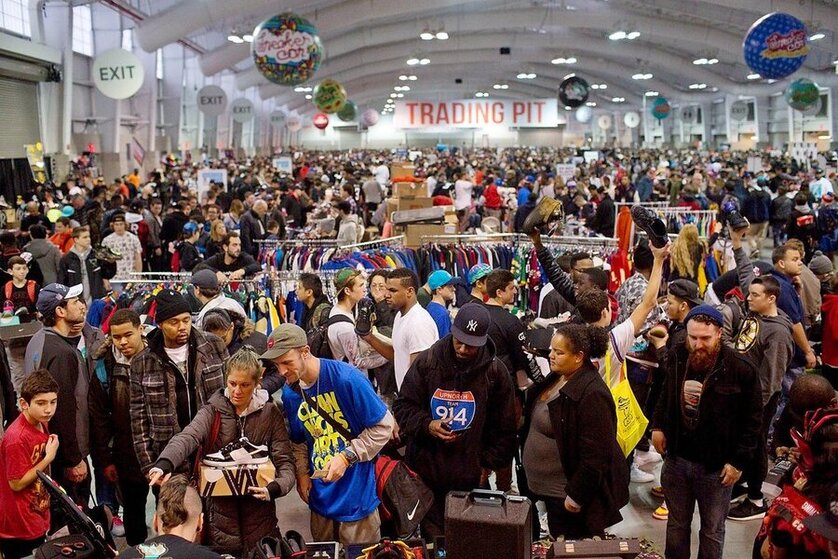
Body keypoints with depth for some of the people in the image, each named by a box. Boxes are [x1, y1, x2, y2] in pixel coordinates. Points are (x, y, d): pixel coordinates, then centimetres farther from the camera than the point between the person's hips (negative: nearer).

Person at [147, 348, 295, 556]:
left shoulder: (270, 413, 0)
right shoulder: (213, 411, -2)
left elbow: (285, 461, -5)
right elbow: (187, 438, -21)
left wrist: (276, 488, -27)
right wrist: (164, 464, -41)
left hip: (259, 514, 0)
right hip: (220, 513, 0)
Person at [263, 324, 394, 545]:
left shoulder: (346, 378, -20)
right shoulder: (289, 392, 1)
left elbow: (383, 426, -14)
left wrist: (346, 457, -20)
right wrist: (302, 473, 3)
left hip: (357, 493, -5)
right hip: (321, 496, 6)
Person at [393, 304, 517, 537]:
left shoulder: (495, 371, -1)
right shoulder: (427, 361, -2)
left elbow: (504, 429, 7)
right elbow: (403, 406, 6)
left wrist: (488, 464, 2)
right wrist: (426, 425, -12)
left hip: (469, 478, 0)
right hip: (425, 470, 1)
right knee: (430, 534, 9)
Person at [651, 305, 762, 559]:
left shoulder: (741, 369, -18)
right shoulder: (677, 357, -4)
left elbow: (752, 419, -9)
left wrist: (738, 461, -10)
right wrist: (657, 426, 3)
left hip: (716, 465, -4)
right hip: (676, 458, 4)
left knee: (712, 530, 13)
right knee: (676, 524, 19)